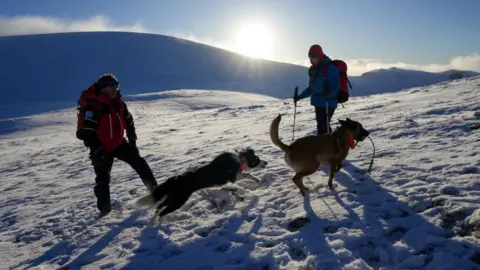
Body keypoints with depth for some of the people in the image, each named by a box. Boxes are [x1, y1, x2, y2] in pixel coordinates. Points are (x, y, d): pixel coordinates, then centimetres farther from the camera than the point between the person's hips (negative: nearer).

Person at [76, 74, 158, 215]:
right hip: (102, 147, -6)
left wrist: (132, 140, 11)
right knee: (103, 177, 3)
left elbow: (128, 121, 12)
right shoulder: (92, 105, -23)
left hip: (119, 142, 7)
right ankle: (104, 208, 15)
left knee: (139, 162, 9)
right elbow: (86, 131, -26)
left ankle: (153, 188, 21)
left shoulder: (117, 102, 0)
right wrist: (96, 148, -28)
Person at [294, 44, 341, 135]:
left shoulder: (330, 67, -13)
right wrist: (300, 96, 15)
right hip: (318, 102, 8)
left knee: (322, 126, -12)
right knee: (321, 125, 14)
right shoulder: (314, 69, 11)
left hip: (328, 103, -8)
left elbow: (336, 86, -17)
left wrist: (329, 94, -37)